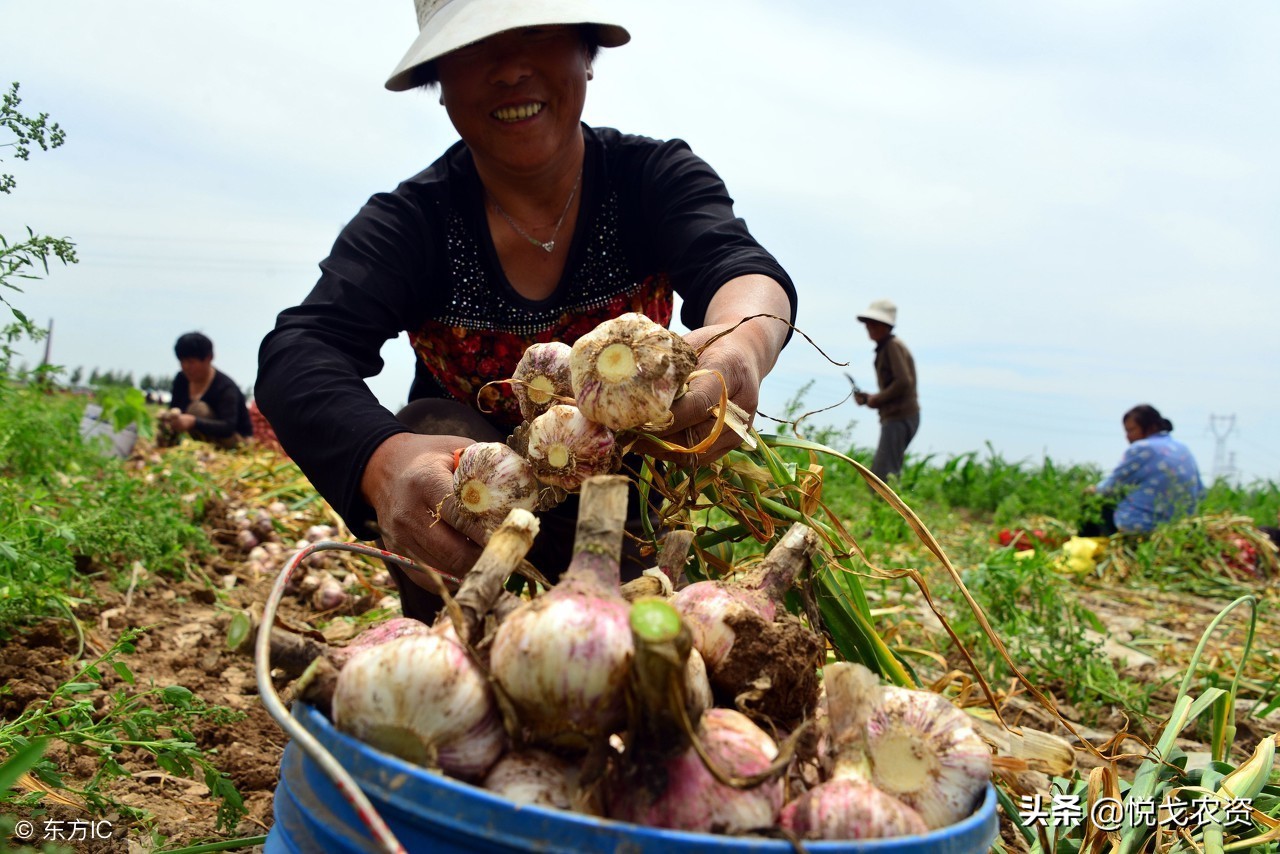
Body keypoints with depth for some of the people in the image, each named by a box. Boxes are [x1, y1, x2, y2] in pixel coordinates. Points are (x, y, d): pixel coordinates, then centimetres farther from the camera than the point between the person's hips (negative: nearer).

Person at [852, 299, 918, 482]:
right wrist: (868, 398, 7)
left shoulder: (893, 346, -10)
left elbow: (904, 382, -22)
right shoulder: (884, 348, 19)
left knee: (885, 472, -12)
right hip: (894, 417, 10)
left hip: (900, 418, -10)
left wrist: (877, 399, -13)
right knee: (877, 469, 13)